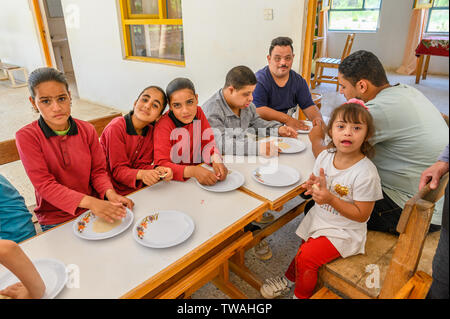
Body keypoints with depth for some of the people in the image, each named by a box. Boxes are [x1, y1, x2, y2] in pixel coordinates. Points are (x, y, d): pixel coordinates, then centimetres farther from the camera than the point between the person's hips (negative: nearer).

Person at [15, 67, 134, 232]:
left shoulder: (87, 130, 1)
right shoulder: (26, 137, -10)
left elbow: (98, 171, 3)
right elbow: (45, 185, -17)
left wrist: (110, 193, -20)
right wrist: (90, 202, -31)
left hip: (94, 207, 3)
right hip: (55, 219, -3)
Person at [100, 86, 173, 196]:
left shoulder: (151, 131, -1)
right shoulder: (116, 128, -17)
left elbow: (141, 165, -2)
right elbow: (118, 170, -18)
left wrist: (157, 170, -24)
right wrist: (141, 174, -38)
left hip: (136, 189, 5)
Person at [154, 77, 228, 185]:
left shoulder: (198, 112, -1)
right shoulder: (164, 125, -16)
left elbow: (207, 143, -1)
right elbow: (161, 164, -22)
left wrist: (216, 161, -23)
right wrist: (193, 171, -37)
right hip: (174, 182, -5)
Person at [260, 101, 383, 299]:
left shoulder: (366, 174, -27)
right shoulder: (325, 156, -9)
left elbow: (361, 215, -19)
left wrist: (330, 199, -31)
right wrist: (316, 187, -19)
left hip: (343, 231, -5)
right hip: (318, 219, 6)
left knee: (306, 257, -12)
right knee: (304, 248, 19)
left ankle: (301, 295, 17)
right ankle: (289, 279, 49)